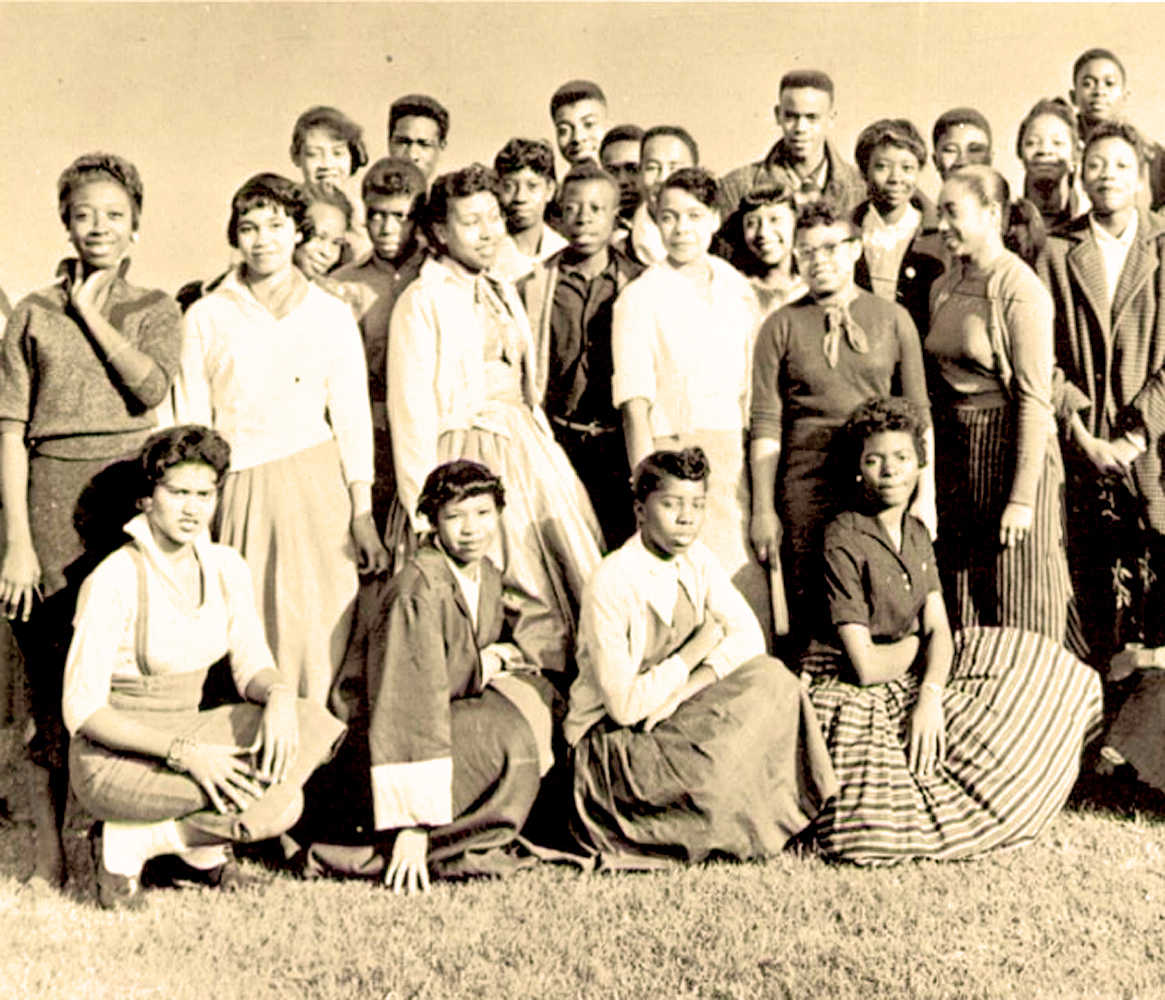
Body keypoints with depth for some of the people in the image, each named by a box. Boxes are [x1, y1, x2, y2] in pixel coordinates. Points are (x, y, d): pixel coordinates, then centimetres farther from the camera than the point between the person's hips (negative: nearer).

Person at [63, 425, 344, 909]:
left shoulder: (226, 567, 0)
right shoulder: (113, 582, -19)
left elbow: (252, 666, 5)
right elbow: (82, 711, -18)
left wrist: (279, 696, -21)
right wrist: (185, 753, -29)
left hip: (183, 738, 7)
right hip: (112, 761, -7)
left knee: (316, 724, -17)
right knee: (276, 805, -26)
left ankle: (196, 846, -3)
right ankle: (126, 845, -6)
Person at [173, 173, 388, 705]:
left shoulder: (331, 315, 7)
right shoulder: (206, 317, 6)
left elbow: (353, 417, 7)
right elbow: (191, 423, 7)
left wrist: (363, 515, 1)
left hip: (316, 485, 0)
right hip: (237, 488, 0)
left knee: (316, 626, -4)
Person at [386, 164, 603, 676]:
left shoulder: (503, 293, 16)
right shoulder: (421, 302, -7)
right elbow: (410, 411, -11)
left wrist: (547, 455, 13)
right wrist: (424, 512, -15)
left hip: (529, 455, 8)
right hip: (466, 457, -7)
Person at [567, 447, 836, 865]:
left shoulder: (697, 559, -1)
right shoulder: (613, 583, -23)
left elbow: (748, 637, -4)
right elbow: (625, 705, -24)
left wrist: (686, 689, -19)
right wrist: (696, 651, -16)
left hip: (677, 720, 7)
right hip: (612, 741, -7)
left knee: (770, 679, -16)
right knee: (713, 769, -34)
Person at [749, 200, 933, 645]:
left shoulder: (893, 318, 8)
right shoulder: (781, 326, 4)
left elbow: (918, 413, 9)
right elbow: (765, 424, 1)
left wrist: (925, 495, 4)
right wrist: (763, 509, -3)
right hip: (806, 484, -1)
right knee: (810, 612, 1)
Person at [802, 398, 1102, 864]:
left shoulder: (916, 534, 8)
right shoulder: (842, 541, -18)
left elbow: (939, 631, -1)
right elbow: (867, 666, -20)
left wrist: (930, 695, -20)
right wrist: (915, 643, -1)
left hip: (913, 683, 7)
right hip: (854, 699, -7)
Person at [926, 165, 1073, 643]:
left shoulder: (1021, 290, -12)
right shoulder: (943, 287, 11)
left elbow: (1034, 399, -16)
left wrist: (1022, 497, -19)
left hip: (1009, 446, -7)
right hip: (954, 451, 7)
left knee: (1019, 612, -1)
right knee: (962, 608, 10)